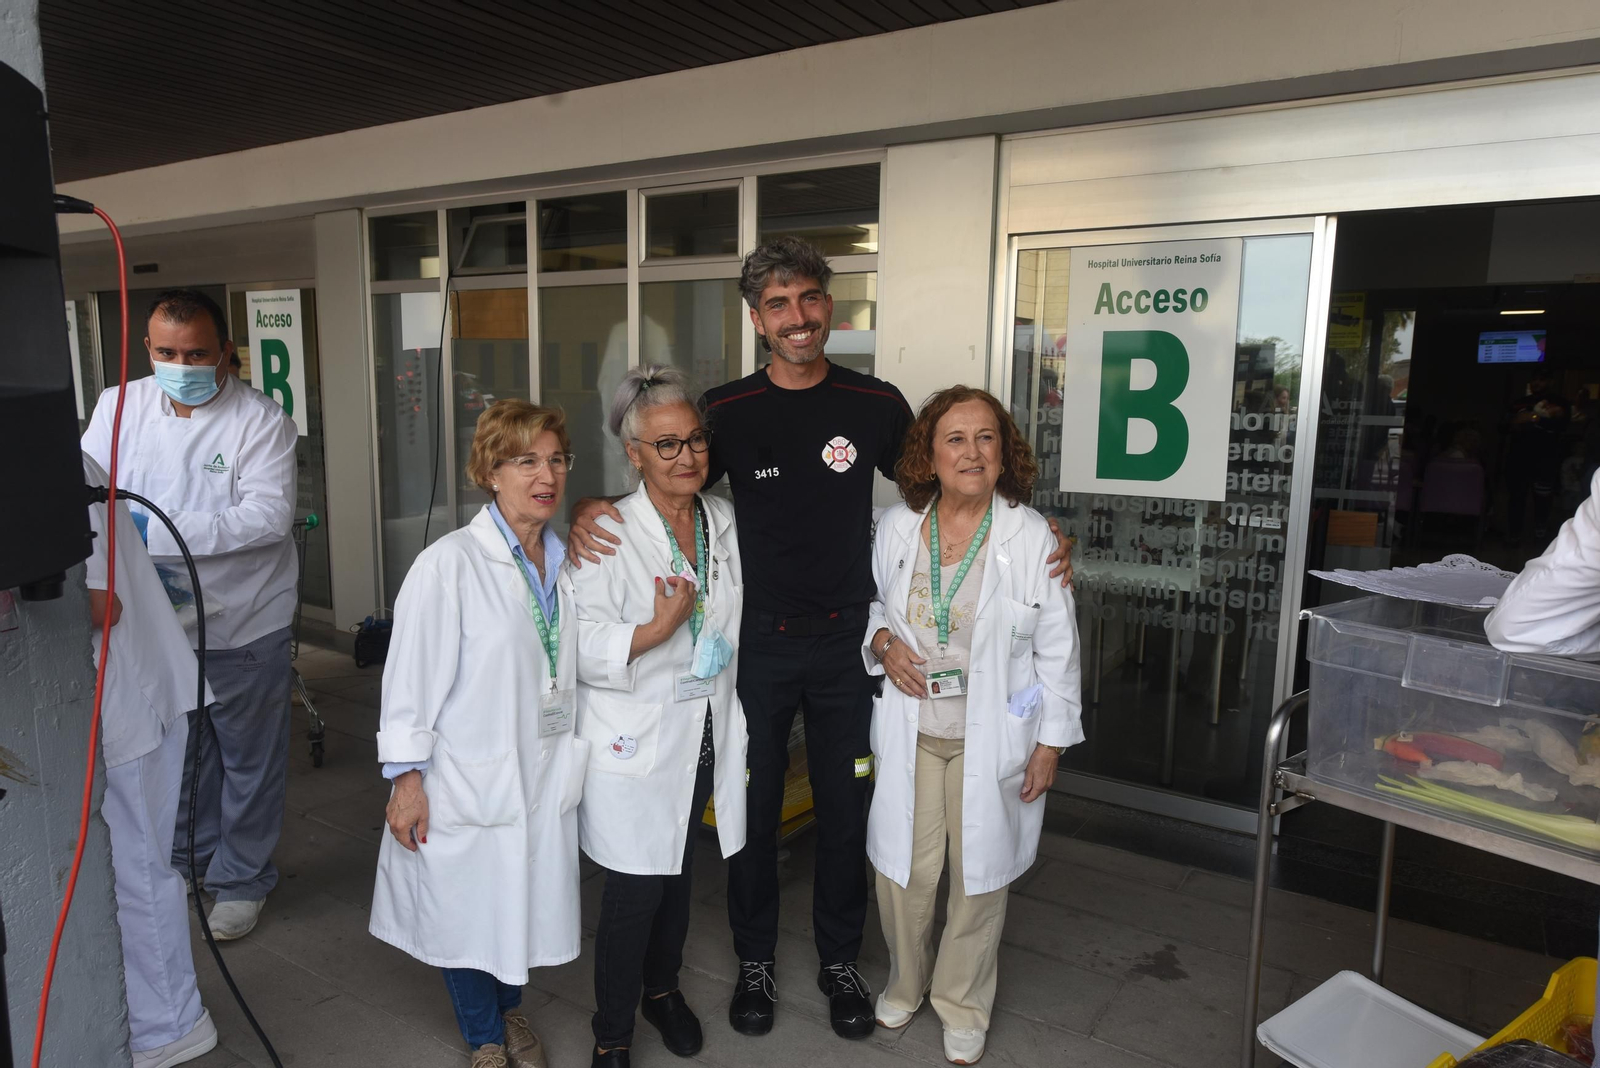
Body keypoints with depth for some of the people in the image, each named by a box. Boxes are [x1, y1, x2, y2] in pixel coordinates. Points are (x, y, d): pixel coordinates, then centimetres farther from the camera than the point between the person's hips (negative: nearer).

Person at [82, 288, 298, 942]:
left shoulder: (261, 421, -16)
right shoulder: (118, 406, -1)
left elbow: (270, 515, -25)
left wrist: (157, 530, -32)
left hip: (242, 627, -4)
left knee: (248, 763, 11)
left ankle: (241, 881, 32)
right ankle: (186, 863, 45)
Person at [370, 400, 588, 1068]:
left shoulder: (565, 561, 4)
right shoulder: (450, 564, -17)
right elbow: (411, 675, -14)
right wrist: (406, 776, -12)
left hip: (544, 775, 5)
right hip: (467, 780, -5)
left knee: (525, 904, 17)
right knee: (467, 910, 11)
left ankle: (508, 1008, 46)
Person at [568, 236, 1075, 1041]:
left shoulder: (876, 404, -3)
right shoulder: (727, 410, -5)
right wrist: (589, 512, -18)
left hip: (845, 641, 1)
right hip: (758, 642, 0)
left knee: (846, 807, 13)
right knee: (754, 805, 13)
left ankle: (839, 959, 36)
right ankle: (755, 960, 36)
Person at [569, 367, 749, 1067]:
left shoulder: (724, 522, 3)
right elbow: (579, 648, -20)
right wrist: (658, 631, -30)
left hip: (705, 736, 6)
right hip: (634, 741, -5)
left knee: (679, 874, 21)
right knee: (635, 889, 1)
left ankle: (662, 989, 45)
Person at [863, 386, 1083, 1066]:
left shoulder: (1030, 536, -9)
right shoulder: (897, 526, -2)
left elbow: (1057, 648, -4)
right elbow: (874, 603, 15)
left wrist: (1051, 741, -4)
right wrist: (882, 640, -7)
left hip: (991, 736, -2)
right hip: (910, 731, 2)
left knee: (979, 875, 10)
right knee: (903, 868, 10)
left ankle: (962, 1008, 35)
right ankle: (905, 984, 39)